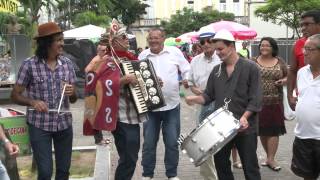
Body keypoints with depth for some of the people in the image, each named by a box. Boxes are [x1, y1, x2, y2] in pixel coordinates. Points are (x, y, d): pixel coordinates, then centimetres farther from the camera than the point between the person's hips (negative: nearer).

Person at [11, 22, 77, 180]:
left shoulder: (67, 63, 1)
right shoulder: (29, 65, -10)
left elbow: (73, 99, 7)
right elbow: (15, 95, -3)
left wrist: (72, 93, -16)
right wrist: (33, 102, -22)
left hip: (64, 124, 3)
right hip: (39, 126, -3)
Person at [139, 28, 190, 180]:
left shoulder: (174, 52, 0)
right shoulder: (143, 55, 4)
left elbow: (186, 69, 4)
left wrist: (187, 79, -16)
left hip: (172, 105, -1)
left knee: (172, 142, 7)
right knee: (149, 143, 8)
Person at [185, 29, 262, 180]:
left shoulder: (250, 68, -6)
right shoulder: (216, 70, 10)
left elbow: (255, 98, -11)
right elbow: (209, 95, 11)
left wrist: (245, 117, -24)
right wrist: (196, 99, -10)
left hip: (245, 127, -5)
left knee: (250, 167, 5)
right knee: (220, 163, 13)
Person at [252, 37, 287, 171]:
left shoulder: (280, 61, 4)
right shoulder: (253, 62, 2)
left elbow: (288, 76, 12)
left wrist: (283, 81, -10)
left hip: (275, 102, 0)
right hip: (258, 101, 0)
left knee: (274, 130, -1)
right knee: (262, 130, 7)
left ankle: (270, 159, 7)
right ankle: (270, 156, 24)